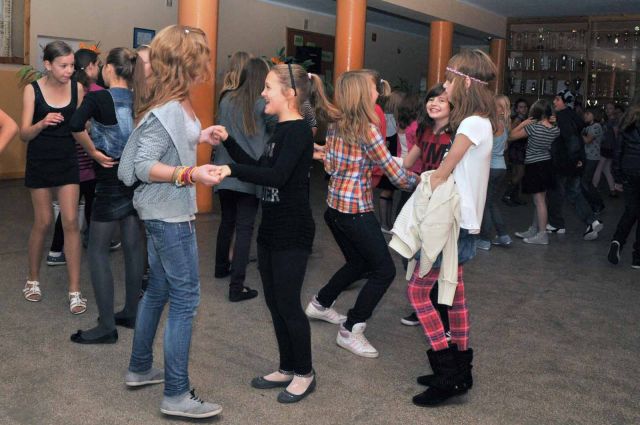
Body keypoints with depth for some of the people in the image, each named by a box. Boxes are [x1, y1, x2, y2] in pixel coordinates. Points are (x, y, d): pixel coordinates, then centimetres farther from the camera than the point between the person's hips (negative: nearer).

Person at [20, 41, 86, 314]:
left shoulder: (77, 87, -3)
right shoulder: (33, 89, -8)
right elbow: (24, 134, -11)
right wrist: (43, 123, -29)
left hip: (67, 162, 1)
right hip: (39, 163, -1)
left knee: (71, 222, -4)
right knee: (43, 222, 6)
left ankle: (75, 291, 1)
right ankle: (33, 280, 28)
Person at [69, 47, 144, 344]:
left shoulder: (98, 97, -11)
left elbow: (76, 126, -27)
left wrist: (93, 152, -14)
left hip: (111, 179, -6)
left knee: (98, 250, 2)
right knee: (133, 246, 13)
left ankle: (106, 327, 4)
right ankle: (131, 313, 25)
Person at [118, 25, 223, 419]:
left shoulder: (180, 103, 6)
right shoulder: (167, 111, -22)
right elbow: (143, 166, -23)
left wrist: (198, 139, 14)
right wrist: (191, 173, -30)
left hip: (168, 212, 10)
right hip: (169, 214, -10)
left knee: (158, 290, 19)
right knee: (185, 299, -4)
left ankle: (140, 369, 35)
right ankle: (177, 395, 6)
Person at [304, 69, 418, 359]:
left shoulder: (336, 126, 5)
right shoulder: (368, 130, -16)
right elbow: (395, 174, -13)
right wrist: (420, 181, 3)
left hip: (334, 207, 9)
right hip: (356, 211, -9)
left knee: (358, 262, 26)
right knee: (384, 270, 1)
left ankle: (320, 304, 40)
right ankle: (350, 331, 4)